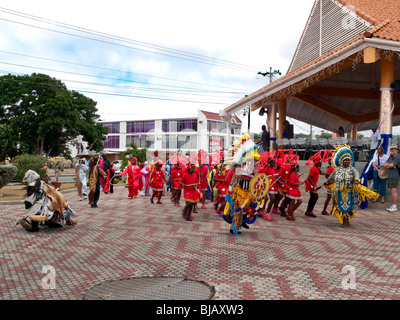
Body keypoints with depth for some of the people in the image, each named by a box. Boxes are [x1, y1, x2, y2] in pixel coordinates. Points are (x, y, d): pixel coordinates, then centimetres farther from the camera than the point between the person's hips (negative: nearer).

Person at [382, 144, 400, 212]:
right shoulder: (391, 157, 18)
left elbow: (391, 165, -16)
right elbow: (384, 164, 11)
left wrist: (387, 165, 4)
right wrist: (390, 165, -8)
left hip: (394, 176, -8)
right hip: (389, 176, 8)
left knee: (394, 191, -11)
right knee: (392, 191, 10)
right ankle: (392, 206, 15)